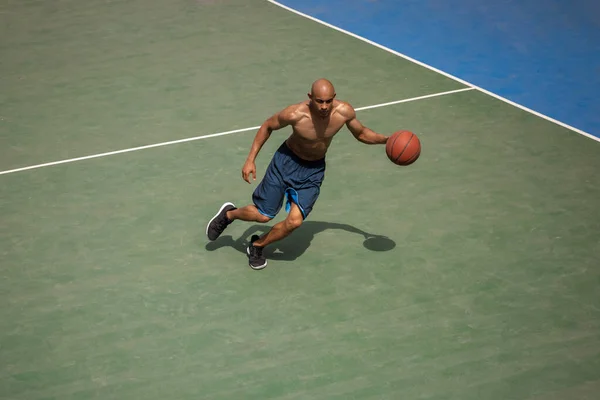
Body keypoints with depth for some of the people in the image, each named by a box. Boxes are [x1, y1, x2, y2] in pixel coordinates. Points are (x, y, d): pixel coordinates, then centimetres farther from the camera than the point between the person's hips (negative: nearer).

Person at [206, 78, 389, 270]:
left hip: (314, 170, 3)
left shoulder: (344, 112, -22)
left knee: (294, 221, -11)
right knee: (262, 215, 0)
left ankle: (257, 246, 17)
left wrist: (385, 139, -18)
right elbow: (267, 126, -10)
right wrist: (250, 160, -12)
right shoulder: (295, 114, -30)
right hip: (287, 161, -3)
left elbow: (361, 133, 0)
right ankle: (228, 214, 34)